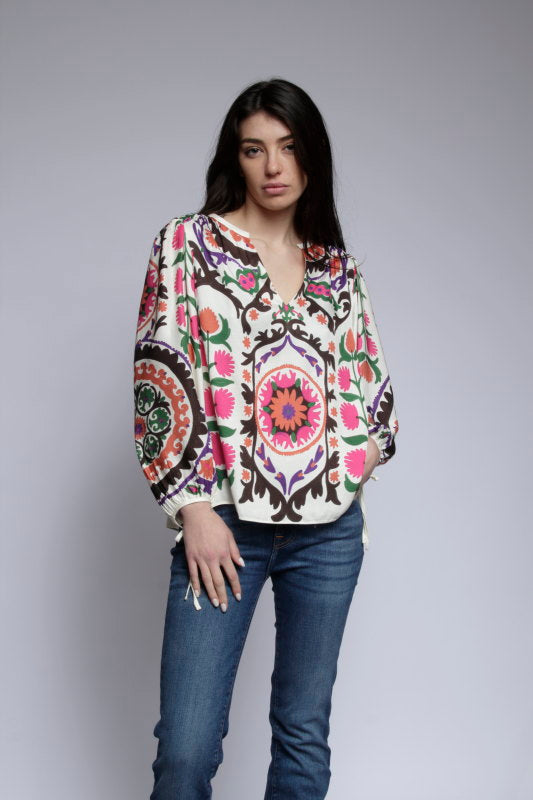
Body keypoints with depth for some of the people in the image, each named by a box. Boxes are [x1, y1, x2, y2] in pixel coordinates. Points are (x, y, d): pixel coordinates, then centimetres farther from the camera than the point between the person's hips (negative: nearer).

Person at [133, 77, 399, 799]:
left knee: (306, 732, 11)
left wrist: (353, 464, 4)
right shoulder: (189, 242, 2)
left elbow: (371, 380, 19)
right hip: (225, 522, -3)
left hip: (330, 527, 4)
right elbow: (161, 374, -4)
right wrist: (194, 507, -10)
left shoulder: (338, 267, 12)